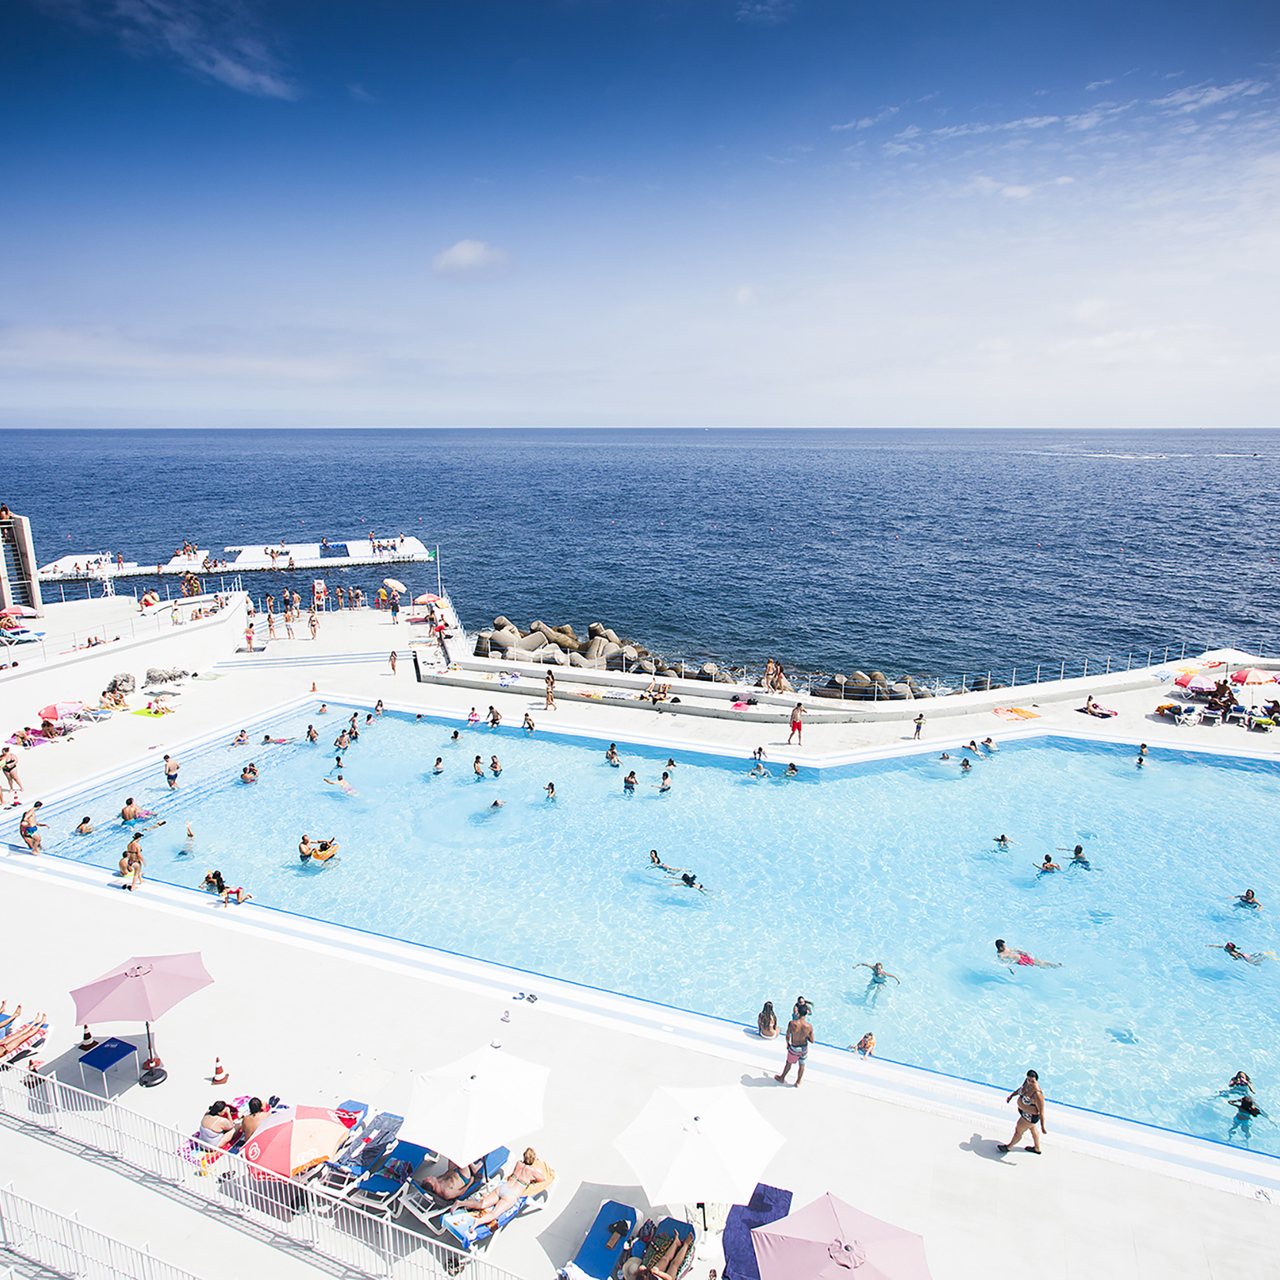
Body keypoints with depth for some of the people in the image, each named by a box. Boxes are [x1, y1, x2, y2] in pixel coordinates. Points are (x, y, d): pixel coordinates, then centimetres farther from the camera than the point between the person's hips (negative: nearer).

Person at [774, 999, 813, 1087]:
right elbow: (812, 1041, -13)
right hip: (804, 1048, 1)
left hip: (794, 1048, -1)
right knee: (801, 1065, 25)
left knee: (789, 1063, 24)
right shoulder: (809, 1026, -24)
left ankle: (782, 1078, 46)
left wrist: (787, 1044, 5)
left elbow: (787, 1036, -15)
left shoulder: (792, 1023, -29)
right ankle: (798, 1083, 45)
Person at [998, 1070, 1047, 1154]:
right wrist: (1012, 1095, 15)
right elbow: (1021, 1088, 5)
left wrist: (1043, 1127, -19)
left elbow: (1041, 1112, -29)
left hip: (1030, 1117, -7)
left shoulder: (1037, 1095, -41)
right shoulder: (1027, 1081, -18)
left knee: (1018, 1131, 18)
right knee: (1033, 1129, 30)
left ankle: (1008, 1147, 44)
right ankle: (1037, 1148, 55)